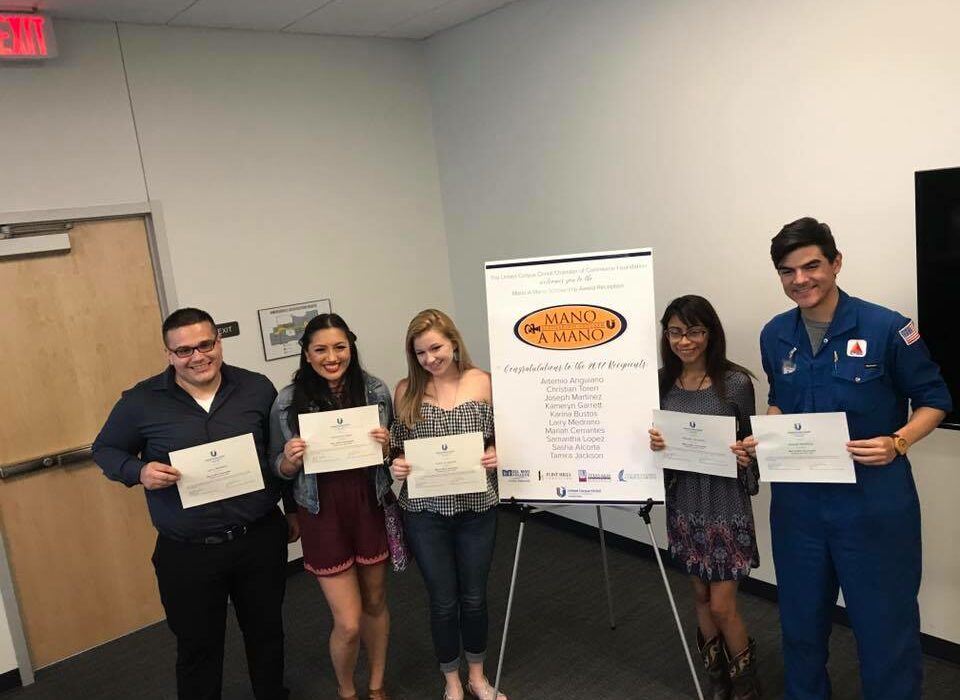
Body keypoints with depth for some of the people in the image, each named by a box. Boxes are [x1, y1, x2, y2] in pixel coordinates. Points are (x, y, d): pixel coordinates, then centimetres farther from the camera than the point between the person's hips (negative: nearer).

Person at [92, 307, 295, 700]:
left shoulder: (257, 388, -3)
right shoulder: (141, 402, -8)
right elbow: (105, 450, 6)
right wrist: (139, 472, -16)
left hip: (260, 539, 2)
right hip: (187, 553, -2)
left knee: (266, 631, 20)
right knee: (198, 647, 14)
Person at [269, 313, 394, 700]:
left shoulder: (376, 391, -6)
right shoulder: (288, 402, -9)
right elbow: (279, 469, 1)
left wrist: (388, 444, -15)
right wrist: (290, 459, -20)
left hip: (371, 509, 2)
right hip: (323, 516, -2)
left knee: (375, 603, 19)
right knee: (348, 622, 3)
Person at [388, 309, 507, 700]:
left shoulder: (482, 382, -4)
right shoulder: (407, 390, -4)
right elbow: (397, 448, 5)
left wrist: (498, 455, -15)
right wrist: (397, 466, -16)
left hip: (477, 507, 1)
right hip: (425, 511, 0)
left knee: (474, 596, 16)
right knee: (443, 600, 11)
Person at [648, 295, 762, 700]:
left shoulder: (736, 383, -11)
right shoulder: (661, 383, -1)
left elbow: (750, 443, -1)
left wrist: (744, 456, -22)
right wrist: (653, 443, -13)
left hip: (726, 503, -4)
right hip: (683, 501, 4)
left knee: (722, 605, 3)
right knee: (700, 595, 17)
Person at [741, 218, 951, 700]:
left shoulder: (885, 328, -13)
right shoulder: (775, 335, 1)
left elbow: (934, 399, -3)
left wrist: (898, 443, -20)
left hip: (874, 500, -4)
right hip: (797, 498, 5)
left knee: (884, 621, 7)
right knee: (801, 616, 19)